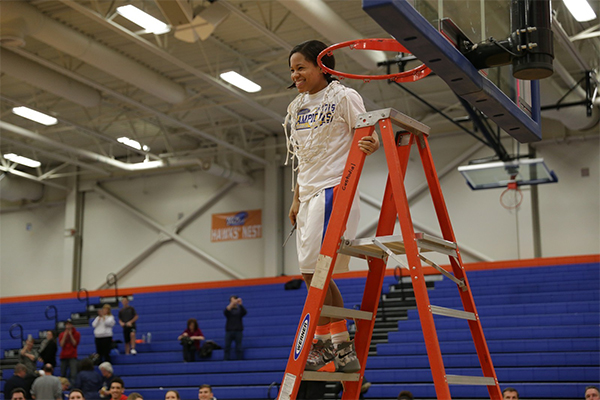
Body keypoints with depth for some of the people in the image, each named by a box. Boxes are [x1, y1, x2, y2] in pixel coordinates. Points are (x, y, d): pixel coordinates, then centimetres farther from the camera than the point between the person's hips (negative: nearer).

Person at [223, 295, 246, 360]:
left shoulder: (240, 309, 8)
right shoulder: (229, 309, 8)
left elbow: (244, 312, -13)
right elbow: (225, 312, -15)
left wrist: (240, 304, -28)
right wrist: (232, 304, -30)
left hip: (238, 331, -1)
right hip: (229, 331, 1)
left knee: (239, 348, -3)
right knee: (227, 347, -2)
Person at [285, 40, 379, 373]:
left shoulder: (344, 97, -3)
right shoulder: (297, 107, 18)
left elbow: (369, 138, -8)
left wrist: (372, 144, -31)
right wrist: (297, 199, 17)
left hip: (334, 188, -8)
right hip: (310, 193, 8)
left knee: (313, 270, -15)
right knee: (316, 275, 7)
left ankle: (327, 345, -6)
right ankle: (342, 351, 14)